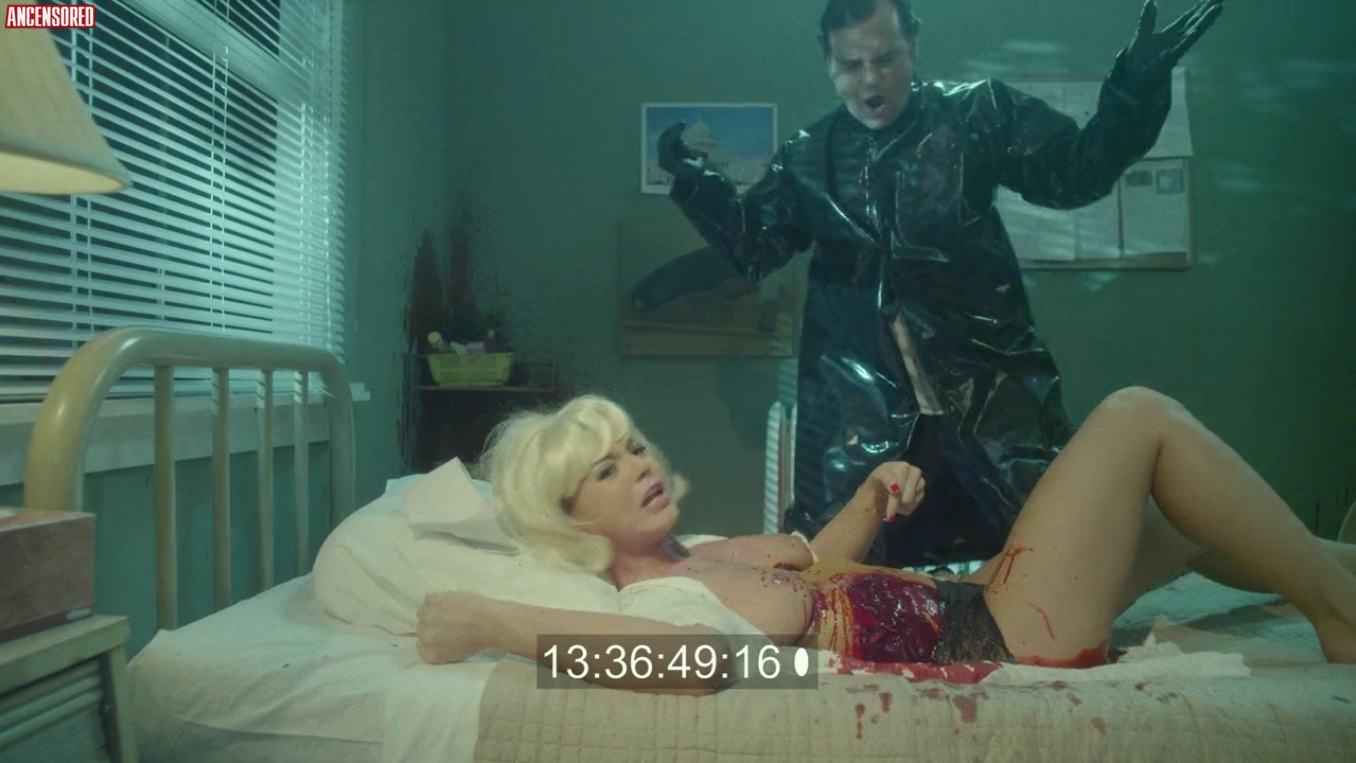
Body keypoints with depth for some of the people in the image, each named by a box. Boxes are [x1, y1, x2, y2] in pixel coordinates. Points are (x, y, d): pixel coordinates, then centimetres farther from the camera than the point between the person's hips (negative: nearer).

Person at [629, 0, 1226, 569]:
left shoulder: (977, 113, 4)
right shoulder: (806, 159, 9)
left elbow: (1076, 172, 4)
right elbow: (751, 246, 15)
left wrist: (1136, 86, -10)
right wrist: (697, 185, -1)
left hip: (986, 380, -1)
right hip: (858, 396, 1)